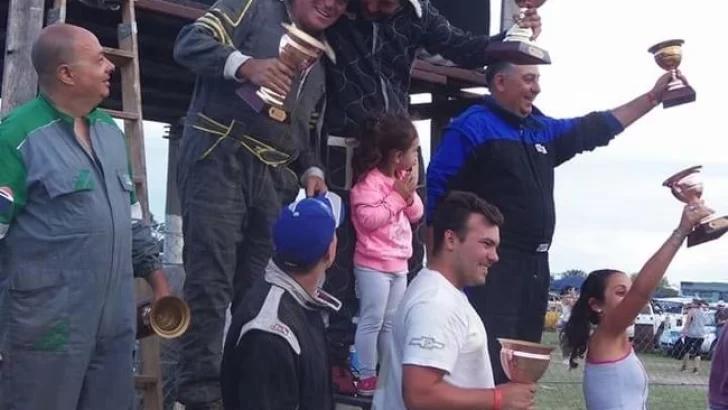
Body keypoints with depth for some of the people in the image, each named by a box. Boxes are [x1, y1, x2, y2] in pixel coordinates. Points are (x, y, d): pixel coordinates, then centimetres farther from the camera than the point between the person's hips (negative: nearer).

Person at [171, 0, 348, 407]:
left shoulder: (319, 62, 25)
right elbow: (191, 42, -8)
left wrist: (310, 169, 9)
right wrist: (247, 65, -24)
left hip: (275, 176, 7)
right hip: (220, 159, -7)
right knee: (211, 282, -10)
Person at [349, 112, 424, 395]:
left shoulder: (403, 178, 10)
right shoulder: (370, 180, -16)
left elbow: (417, 215, 13)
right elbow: (368, 218, -26)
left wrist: (410, 194, -6)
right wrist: (397, 196, -20)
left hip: (399, 264, 9)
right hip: (373, 264, -8)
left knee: (392, 322, 15)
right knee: (372, 321, -5)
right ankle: (366, 376, 1)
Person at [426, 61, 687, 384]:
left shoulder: (542, 129, 17)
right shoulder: (472, 127, -7)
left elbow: (595, 128, 26)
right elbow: (438, 192, -12)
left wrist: (652, 97, 25)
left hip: (534, 264, 9)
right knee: (487, 361, -16)